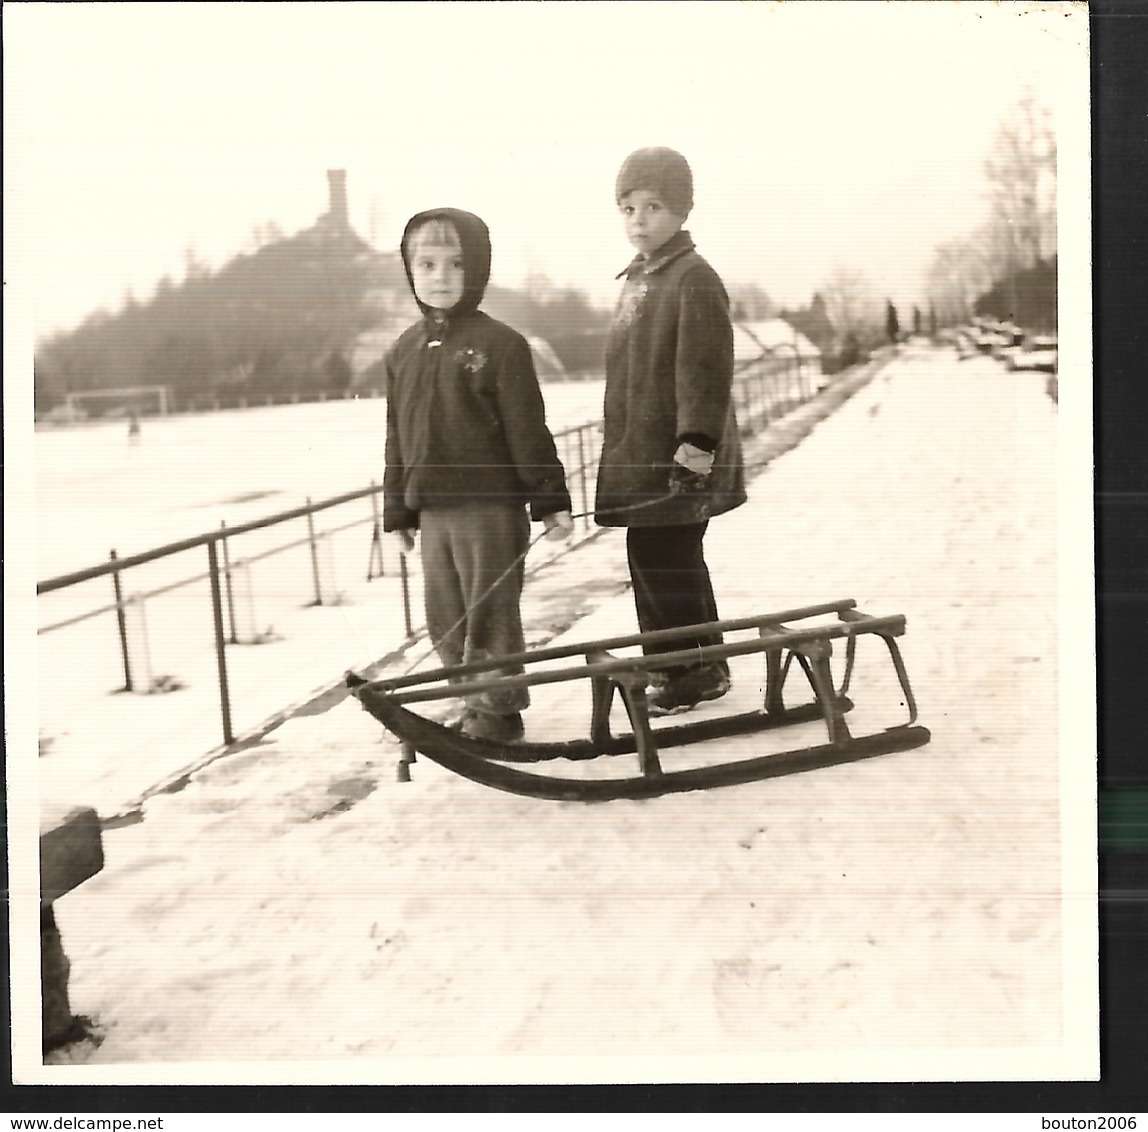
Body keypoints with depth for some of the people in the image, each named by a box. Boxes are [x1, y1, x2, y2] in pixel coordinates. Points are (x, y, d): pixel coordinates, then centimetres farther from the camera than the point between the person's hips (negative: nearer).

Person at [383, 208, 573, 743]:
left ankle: (497, 711, 17)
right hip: (432, 510, 6)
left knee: (489, 615, 3)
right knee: (446, 620, 12)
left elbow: (528, 430, -7)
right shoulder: (404, 350, 9)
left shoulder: (499, 343, -7)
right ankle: (477, 708, 26)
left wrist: (550, 500, -7)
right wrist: (398, 511, 14)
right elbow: (398, 437, 13)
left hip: (491, 506, -6)